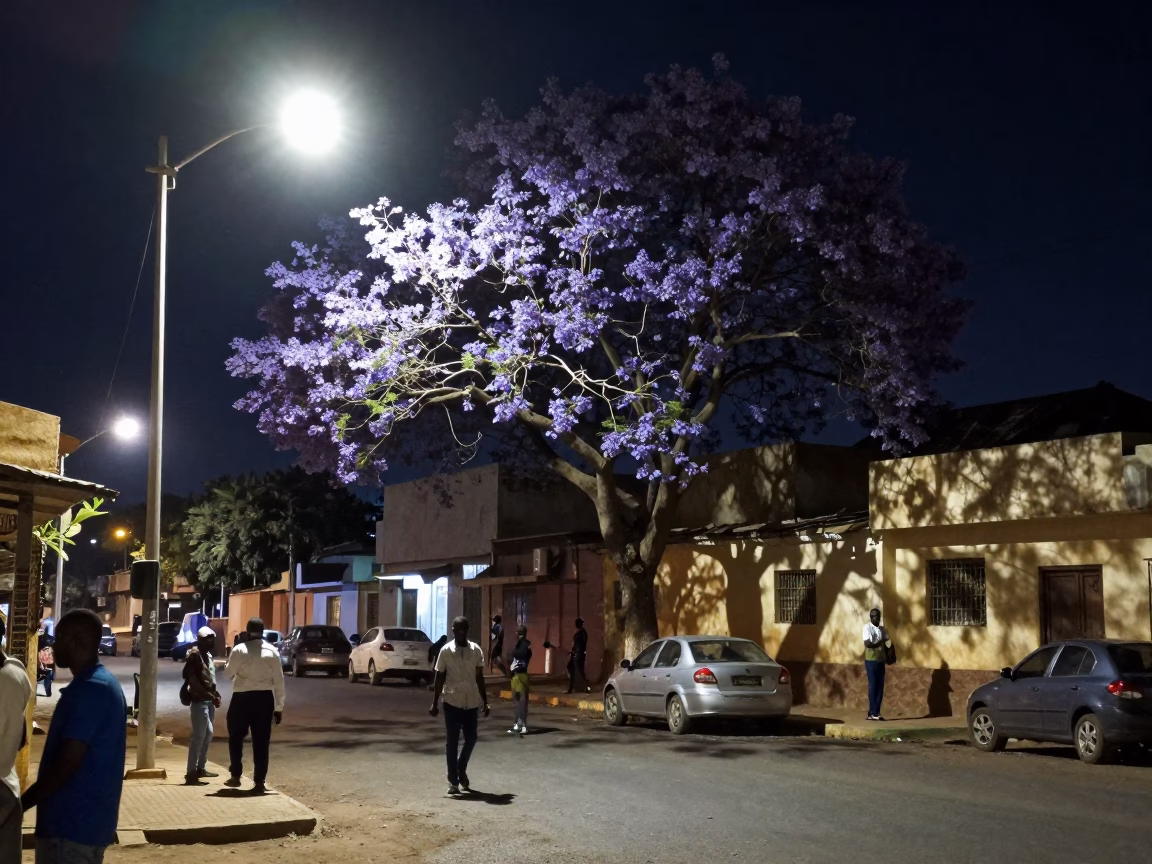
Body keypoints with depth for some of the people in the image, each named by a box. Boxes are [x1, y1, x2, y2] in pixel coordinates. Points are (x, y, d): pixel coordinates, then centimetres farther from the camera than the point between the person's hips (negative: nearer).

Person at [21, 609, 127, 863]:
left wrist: (21, 805, -14)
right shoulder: (105, 682, 13)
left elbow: (68, 761, -22)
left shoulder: (88, 689, -18)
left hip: (72, 822, -9)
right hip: (90, 818, 9)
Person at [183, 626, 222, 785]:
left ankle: (200, 768, 28)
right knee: (199, 736, -10)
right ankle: (191, 773, -8)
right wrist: (211, 696, -21)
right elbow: (194, 682, -19)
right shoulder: (194, 655, -13)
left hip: (208, 700, 10)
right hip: (199, 701, -10)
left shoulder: (208, 655, 15)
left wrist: (215, 693, 6)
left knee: (208, 733, 16)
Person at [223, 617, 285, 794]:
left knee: (236, 737, 18)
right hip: (264, 698, 2)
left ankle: (235, 776, 20)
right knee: (261, 742, 6)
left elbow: (228, 673, -2)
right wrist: (279, 707, 7)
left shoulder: (239, 650, -7)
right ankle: (259, 783, 4)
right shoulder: (272, 652, 1)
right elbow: (279, 681, 1)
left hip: (242, 697, -2)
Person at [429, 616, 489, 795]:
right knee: (452, 742, 1)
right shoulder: (446, 651, -5)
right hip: (452, 703, -3)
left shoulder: (476, 650, 2)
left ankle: (462, 770, 32)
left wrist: (485, 701, 7)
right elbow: (439, 678, -2)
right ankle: (453, 781, 9)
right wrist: (434, 703, -4)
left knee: (471, 739, 7)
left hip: (471, 703, 3)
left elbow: (479, 678, 8)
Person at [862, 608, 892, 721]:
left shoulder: (882, 629, 11)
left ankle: (876, 713, 10)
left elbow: (885, 646, 12)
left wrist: (886, 661, 2)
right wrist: (880, 642, -10)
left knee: (880, 687, 5)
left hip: (881, 661, 6)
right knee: (873, 686, -4)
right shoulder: (867, 627, -7)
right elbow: (868, 644, -16)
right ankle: (873, 713, 1)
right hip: (871, 661, -6)